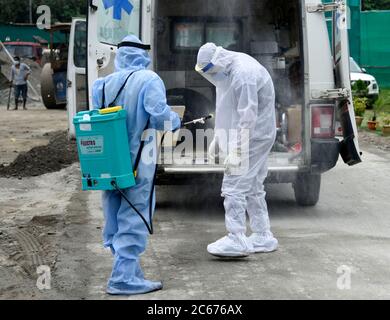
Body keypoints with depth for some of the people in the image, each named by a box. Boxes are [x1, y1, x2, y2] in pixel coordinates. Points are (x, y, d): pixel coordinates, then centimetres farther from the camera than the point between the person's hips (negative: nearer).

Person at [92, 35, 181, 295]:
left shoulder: (103, 84, 4)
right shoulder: (149, 80, -10)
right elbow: (159, 115, -18)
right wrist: (176, 121, 1)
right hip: (137, 162, -5)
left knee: (116, 219, 15)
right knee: (133, 221, 2)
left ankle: (128, 272, 25)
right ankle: (124, 278, 2)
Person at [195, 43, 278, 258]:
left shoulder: (244, 74, -24)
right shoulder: (230, 69, 9)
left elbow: (248, 117, -26)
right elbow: (228, 109, 20)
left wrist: (236, 152, -25)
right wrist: (218, 137, 21)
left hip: (252, 137, -10)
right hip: (257, 137, 10)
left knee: (233, 187, -10)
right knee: (253, 188, 15)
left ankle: (236, 239, -8)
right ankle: (263, 237, 23)